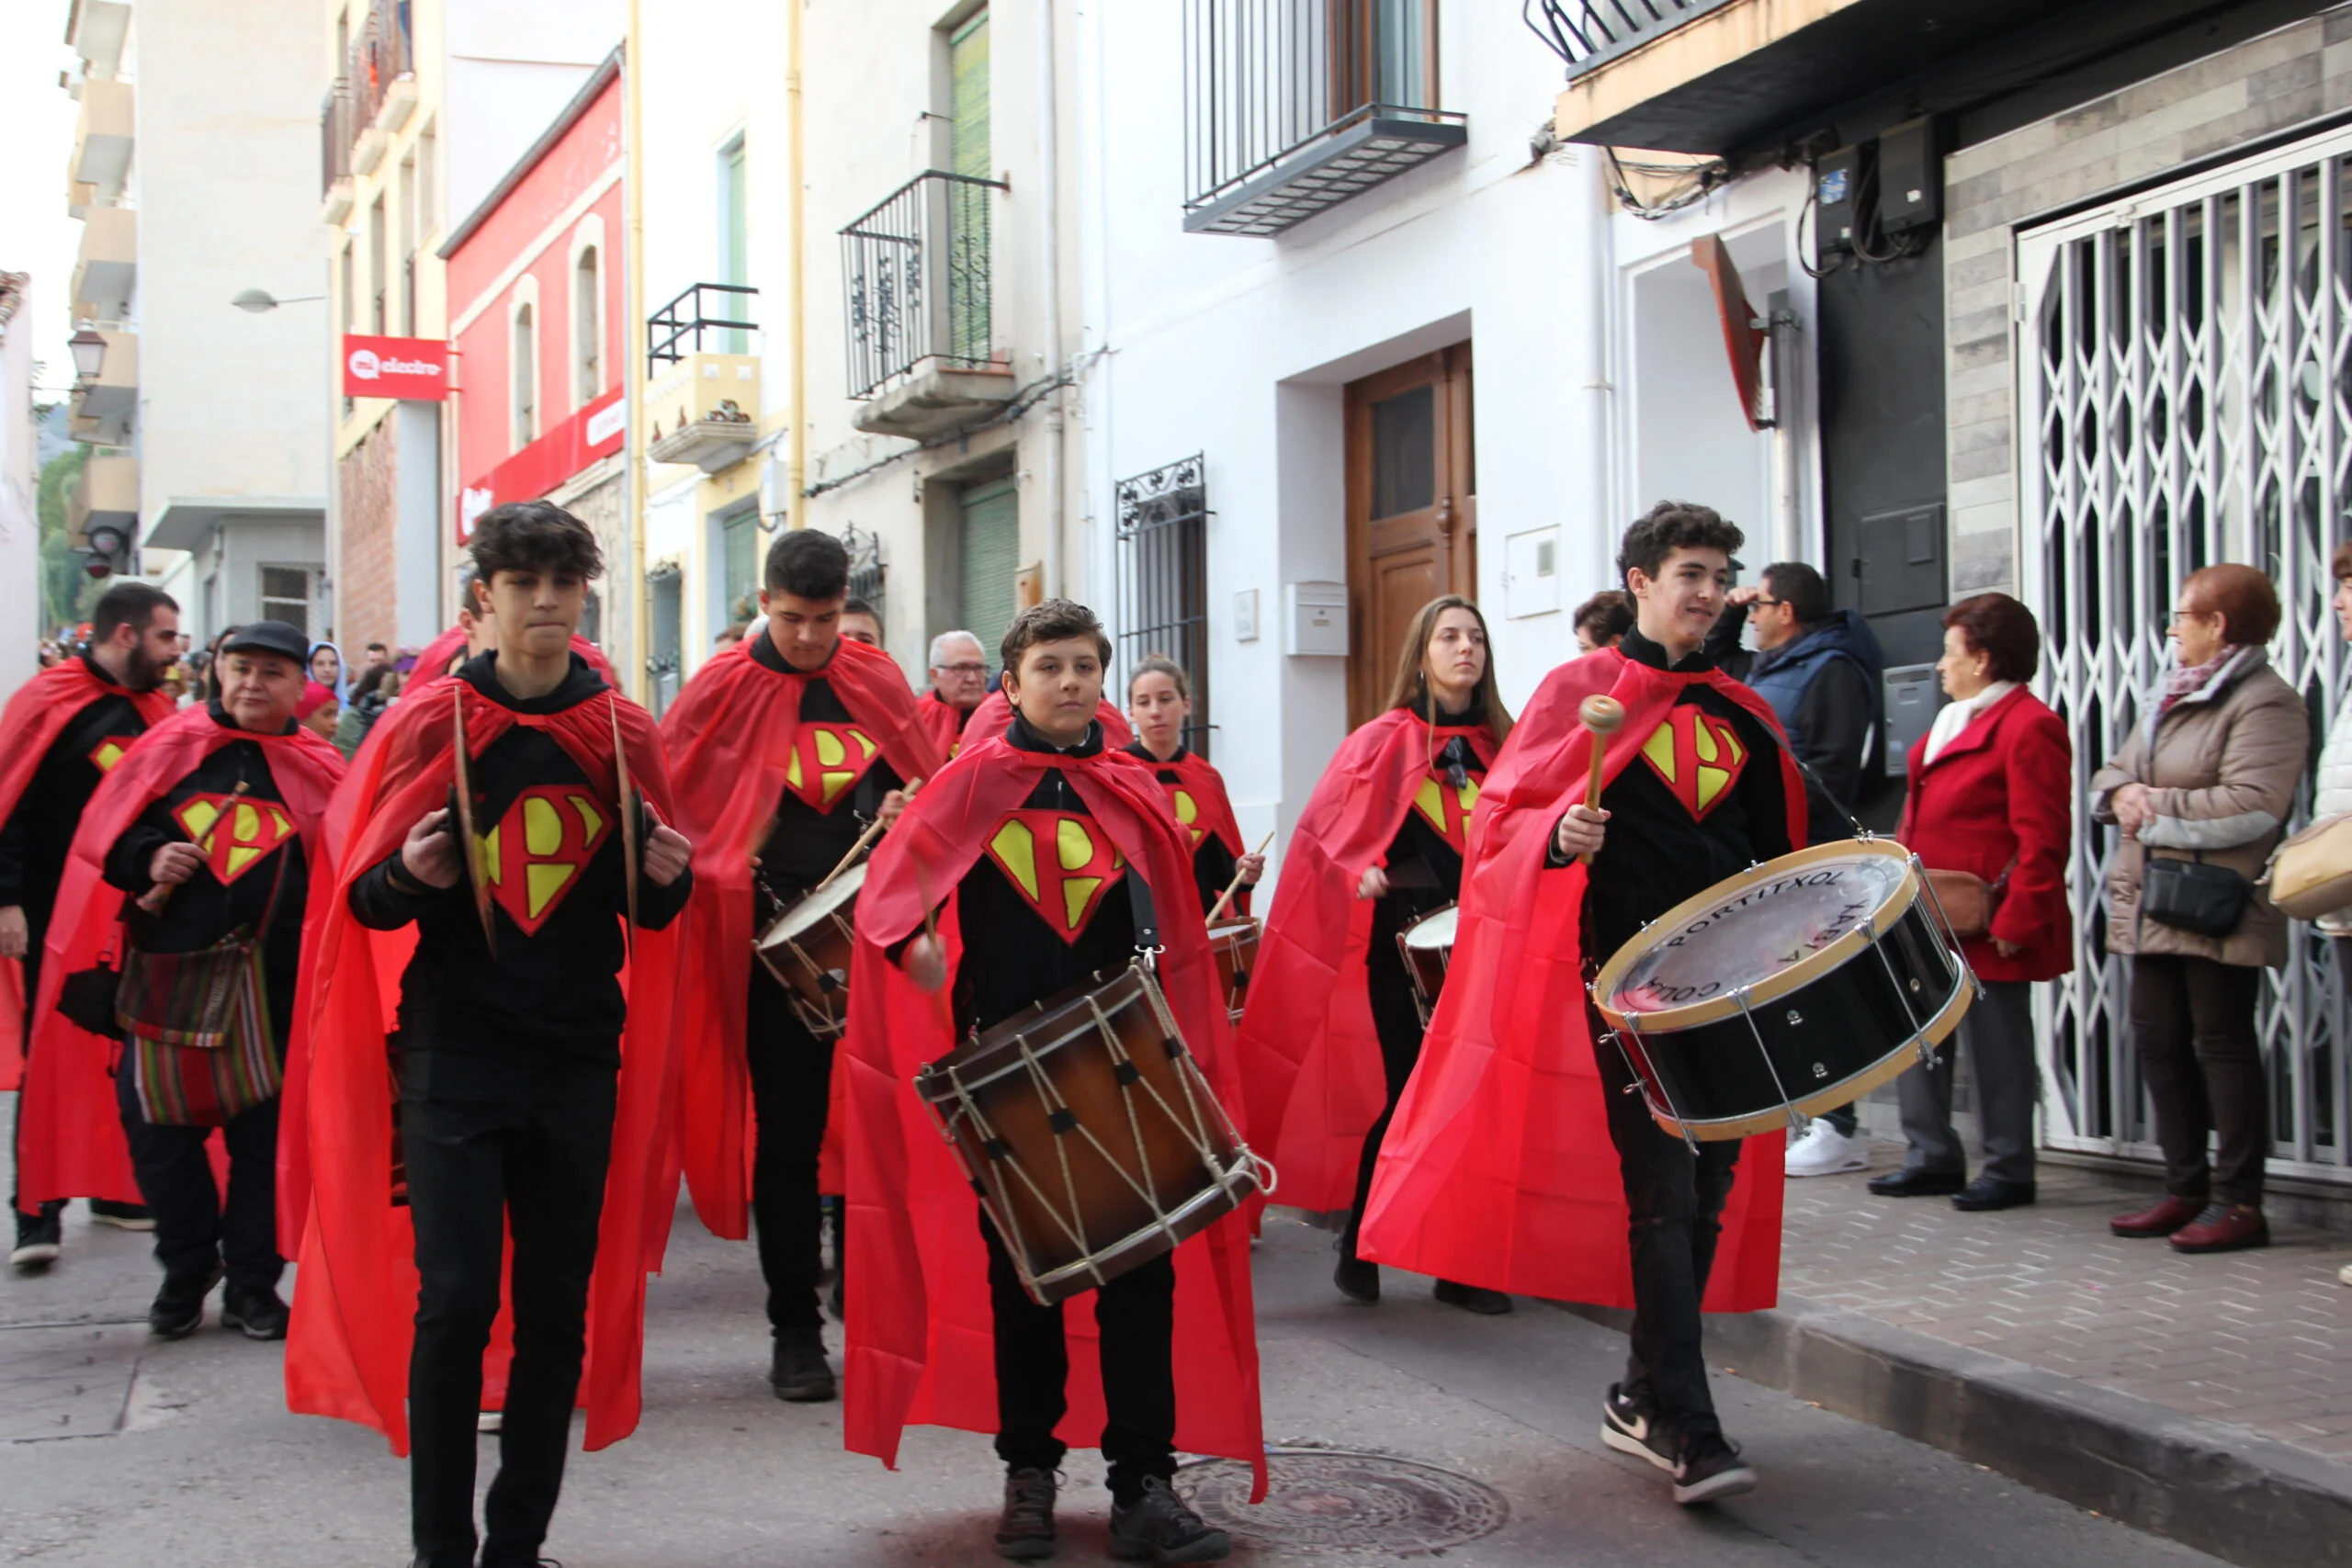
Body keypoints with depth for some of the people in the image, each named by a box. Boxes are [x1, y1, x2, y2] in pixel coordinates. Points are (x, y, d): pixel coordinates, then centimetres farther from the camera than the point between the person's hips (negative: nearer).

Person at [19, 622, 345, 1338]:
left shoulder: (318, 770, 3)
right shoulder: (167, 748, 4)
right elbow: (105, 836, 8)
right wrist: (148, 860, -12)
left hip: (271, 984, -1)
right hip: (164, 976, 1)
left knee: (264, 1134, 5)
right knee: (157, 1130, 6)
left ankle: (252, 1282, 19)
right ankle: (187, 1268, 27)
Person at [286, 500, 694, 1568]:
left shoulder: (624, 735, 6)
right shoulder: (427, 725, 0)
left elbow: (649, 910, 12)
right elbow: (365, 900, 2)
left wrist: (668, 876, -10)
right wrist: (407, 877, -20)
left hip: (580, 1061, 3)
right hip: (454, 1051, -2)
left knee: (559, 1308, 6)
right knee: (455, 1299, -6)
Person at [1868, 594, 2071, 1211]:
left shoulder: (2028, 726, -14)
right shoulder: (1955, 721, 17)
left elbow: (2041, 839, -18)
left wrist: (2016, 920, -21)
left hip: (1985, 925, -10)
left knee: (1996, 1047, 1)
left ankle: (2008, 1170, 11)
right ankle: (1933, 1158, 19)